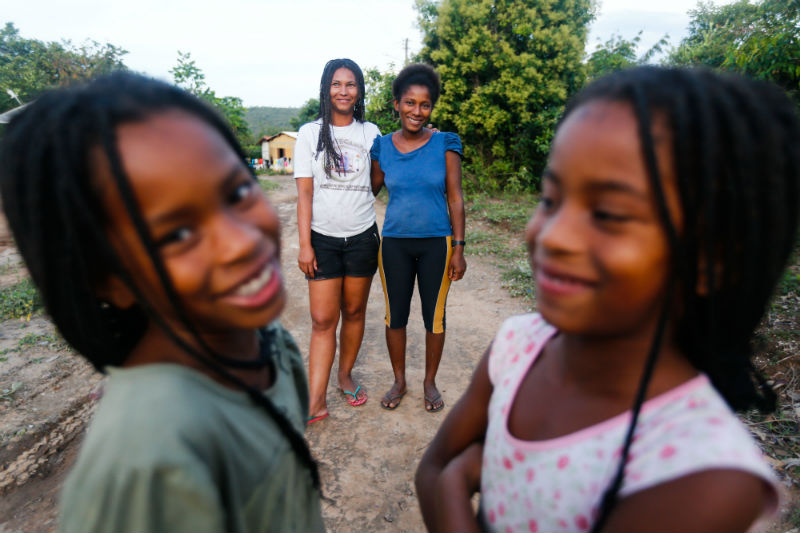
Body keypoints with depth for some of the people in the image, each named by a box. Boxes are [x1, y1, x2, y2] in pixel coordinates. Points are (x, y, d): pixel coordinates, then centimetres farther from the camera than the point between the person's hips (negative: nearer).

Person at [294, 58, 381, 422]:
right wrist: (304, 244, -8)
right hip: (323, 238, -2)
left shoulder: (370, 133, 8)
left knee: (354, 312, 10)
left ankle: (345, 375, 30)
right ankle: (316, 401, 2)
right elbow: (304, 192, -2)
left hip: (362, 236, 2)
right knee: (323, 320, -4)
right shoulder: (310, 134, 2)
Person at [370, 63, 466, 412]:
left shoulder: (445, 144, -4)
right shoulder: (382, 147, 1)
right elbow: (370, 191, 14)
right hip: (394, 243, 2)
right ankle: (399, 381, 31)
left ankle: (430, 382, 30)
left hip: (436, 244, -1)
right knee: (395, 315, 11)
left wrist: (459, 248, -7)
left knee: (434, 317, 9)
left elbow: (455, 199, -3)